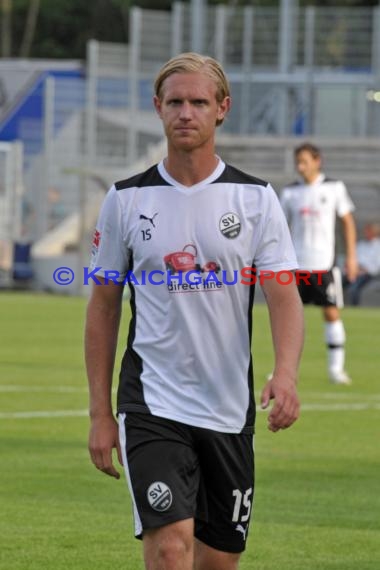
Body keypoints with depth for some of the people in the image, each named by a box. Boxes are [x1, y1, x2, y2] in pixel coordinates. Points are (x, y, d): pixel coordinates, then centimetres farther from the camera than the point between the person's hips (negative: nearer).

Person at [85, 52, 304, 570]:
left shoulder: (255, 199, 1)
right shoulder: (126, 199, 2)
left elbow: (285, 298, -6)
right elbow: (104, 307, 8)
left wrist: (285, 376, -25)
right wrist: (100, 414, 4)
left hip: (230, 410, 2)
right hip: (152, 405, -2)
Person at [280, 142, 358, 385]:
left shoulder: (334, 188, 1)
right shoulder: (290, 192, 7)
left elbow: (348, 222, 6)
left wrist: (351, 256, 0)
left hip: (324, 263, -2)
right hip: (296, 264, 2)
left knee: (332, 313, -4)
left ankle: (336, 368, 3)